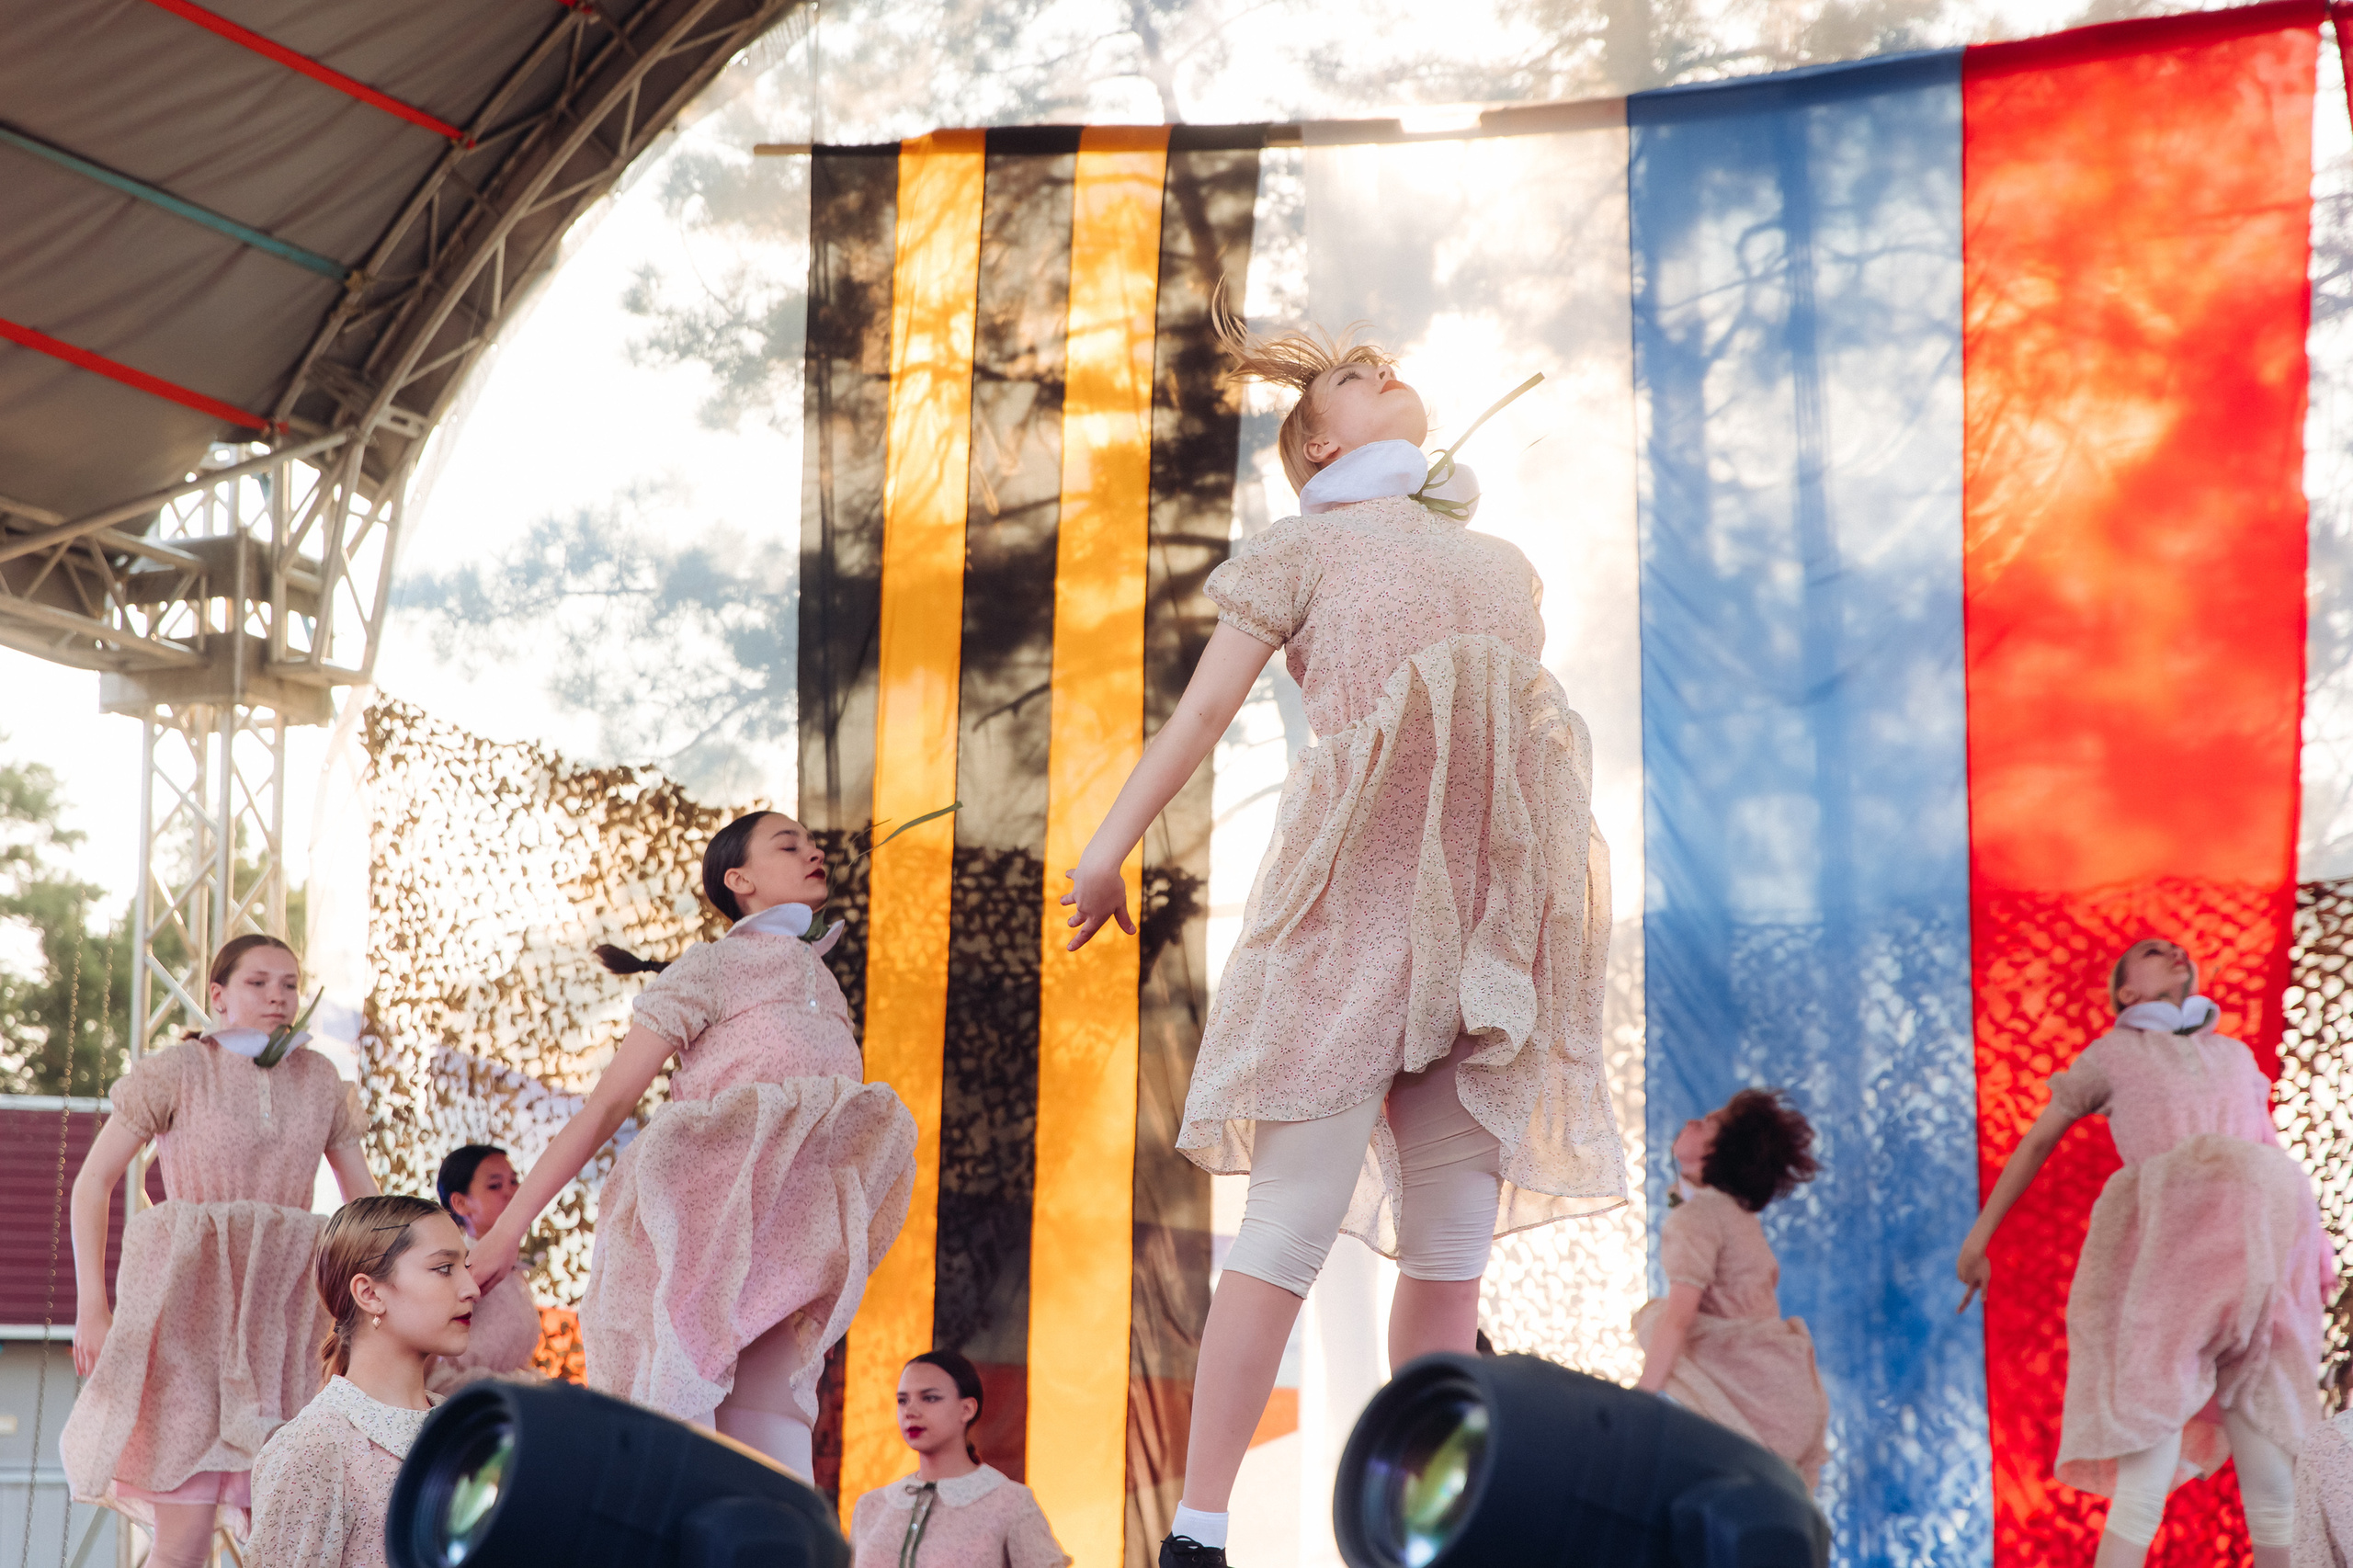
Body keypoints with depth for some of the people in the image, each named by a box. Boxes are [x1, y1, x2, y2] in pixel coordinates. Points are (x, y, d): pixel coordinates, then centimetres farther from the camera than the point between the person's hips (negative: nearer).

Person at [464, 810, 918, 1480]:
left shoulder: (824, 987, 20)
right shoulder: (713, 968, 0)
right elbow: (606, 1104, -4)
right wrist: (507, 1229, -8)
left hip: (777, 1269, 6)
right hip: (690, 1251, -6)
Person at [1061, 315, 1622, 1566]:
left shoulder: (1504, 570, 28)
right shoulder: (1306, 546, 14)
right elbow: (1206, 703, 7)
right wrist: (1111, 845, -2)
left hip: (1488, 921, 5)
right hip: (1356, 895, -5)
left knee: (1454, 1243, -1)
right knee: (1295, 1216, -13)